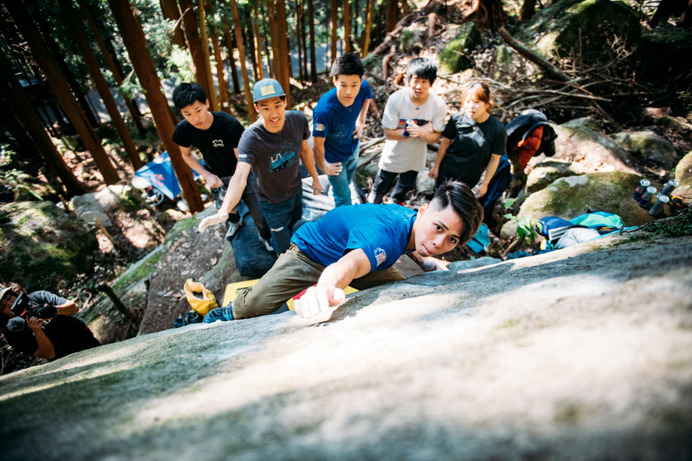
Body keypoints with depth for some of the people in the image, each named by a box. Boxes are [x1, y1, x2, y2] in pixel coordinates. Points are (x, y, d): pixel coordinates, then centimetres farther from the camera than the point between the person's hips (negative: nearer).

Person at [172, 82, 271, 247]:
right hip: (217, 176, 3)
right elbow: (187, 155, 0)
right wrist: (207, 176, -15)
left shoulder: (230, 124, -33)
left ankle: (266, 237, 34)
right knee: (228, 209, 23)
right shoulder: (183, 130, -20)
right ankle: (234, 222, 61)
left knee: (259, 214, 0)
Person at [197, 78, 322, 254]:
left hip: (296, 191, 5)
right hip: (272, 201, -5)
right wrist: (223, 211, -67)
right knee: (283, 245, 13)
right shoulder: (250, 139, -36)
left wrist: (315, 177, 10)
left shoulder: (298, 119, -21)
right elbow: (240, 176, -50)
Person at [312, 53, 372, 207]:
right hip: (334, 157, -5)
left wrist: (361, 121, -2)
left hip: (353, 148, 5)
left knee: (346, 183, 34)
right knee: (344, 198, 14)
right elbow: (317, 145, -30)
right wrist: (324, 168, -14)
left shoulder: (363, 87, -27)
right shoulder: (324, 110, -44)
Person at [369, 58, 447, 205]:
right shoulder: (396, 99, -26)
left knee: (403, 190, 28)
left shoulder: (438, 105, -22)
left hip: (415, 159, 2)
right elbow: (389, 133, -21)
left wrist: (421, 132, -37)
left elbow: (435, 137, -16)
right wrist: (411, 131, -32)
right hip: (393, 156, -2)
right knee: (381, 188, 19)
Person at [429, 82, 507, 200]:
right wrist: (436, 167, 4)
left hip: (470, 179, -1)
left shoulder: (497, 129, -20)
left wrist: (485, 184, -4)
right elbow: (445, 142, -3)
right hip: (447, 170, 2)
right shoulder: (457, 118, -16)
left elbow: (494, 159, -10)